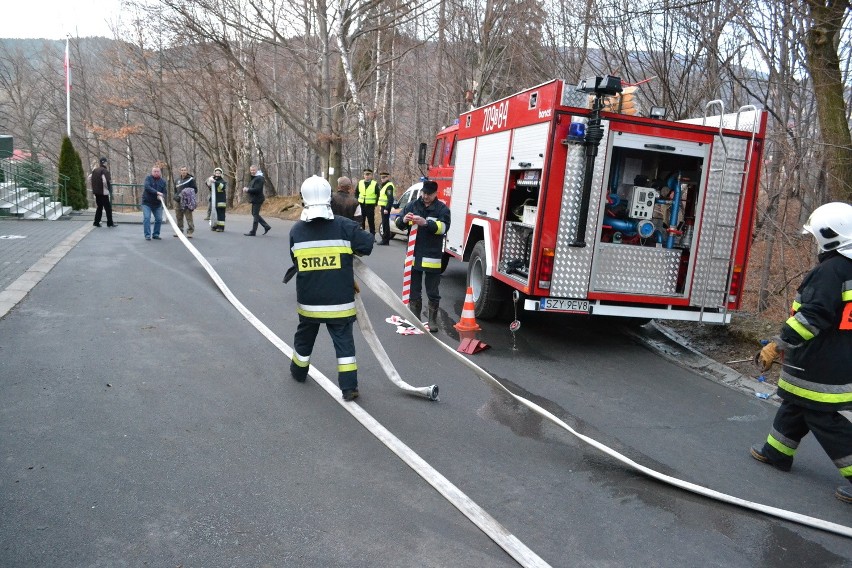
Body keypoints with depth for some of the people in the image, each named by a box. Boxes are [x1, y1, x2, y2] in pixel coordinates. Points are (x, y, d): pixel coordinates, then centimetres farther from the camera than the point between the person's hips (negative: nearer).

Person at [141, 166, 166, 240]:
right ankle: (147, 235, -6)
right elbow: (147, 187, -22)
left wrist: (161, 196, -21)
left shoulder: (163, 181, 6)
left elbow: (164, 192, 3)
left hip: (157, 204, 4)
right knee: (146, 218, -11)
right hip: (147, 202, -4)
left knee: (159, 219, 3)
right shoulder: (148, 178, -5)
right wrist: (157, 192, -31)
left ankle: (156, 234, 16)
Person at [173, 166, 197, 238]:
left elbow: (195, 190, -3)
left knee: (189, 217, -9)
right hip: (178, 201, 6)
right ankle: (179, 231, 19)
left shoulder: (191, 179, 0)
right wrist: (176, 196, 11)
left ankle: (190, 231, -7)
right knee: (178, 217, 10)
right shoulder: (177, 180, 18)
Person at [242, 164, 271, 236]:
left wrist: (248, 190, -18)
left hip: (257, 199, -10)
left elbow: (257, 189, -24)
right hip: (254, 199, 10)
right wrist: (246, 189, 0)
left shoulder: (259, 178, -16)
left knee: (255, 215, -5)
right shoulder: (253, 177, 16)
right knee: (255, 214, 15)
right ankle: (266, 226, 21)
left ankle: (253, 232, 0)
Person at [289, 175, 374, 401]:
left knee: (305, 336, 23)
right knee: (344, 340, 7)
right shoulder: (345, 226, -13)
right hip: (339, 300, -2)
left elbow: (296, 263, 5)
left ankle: (299, 371, 44)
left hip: (309, 299, 2)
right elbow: (368, 245, -9)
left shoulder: (296, 231, -5)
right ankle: (349, 387, 6)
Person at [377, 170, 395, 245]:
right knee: (384, 223, 14)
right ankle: (385, 239, 21)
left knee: (385, 223, -8)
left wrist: (386, 208, -25)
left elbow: (390, 198, -21)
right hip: (383, 206, 11)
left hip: (386, 207, -11)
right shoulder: (384, 185, 18)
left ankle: (385, 240, -5)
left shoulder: (389, 186, -14)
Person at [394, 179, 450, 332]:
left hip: (432, 257, -3)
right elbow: (398, 223, 3)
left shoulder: (442, 209, -3)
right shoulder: (412, 205, 5)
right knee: (414, 291, 12)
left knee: (433, 293, 6)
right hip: (413, 256, 3)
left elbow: (443, 227, -18)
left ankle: (433, 321, 18)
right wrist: (403, 220, -21)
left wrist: (426, 223, -33)